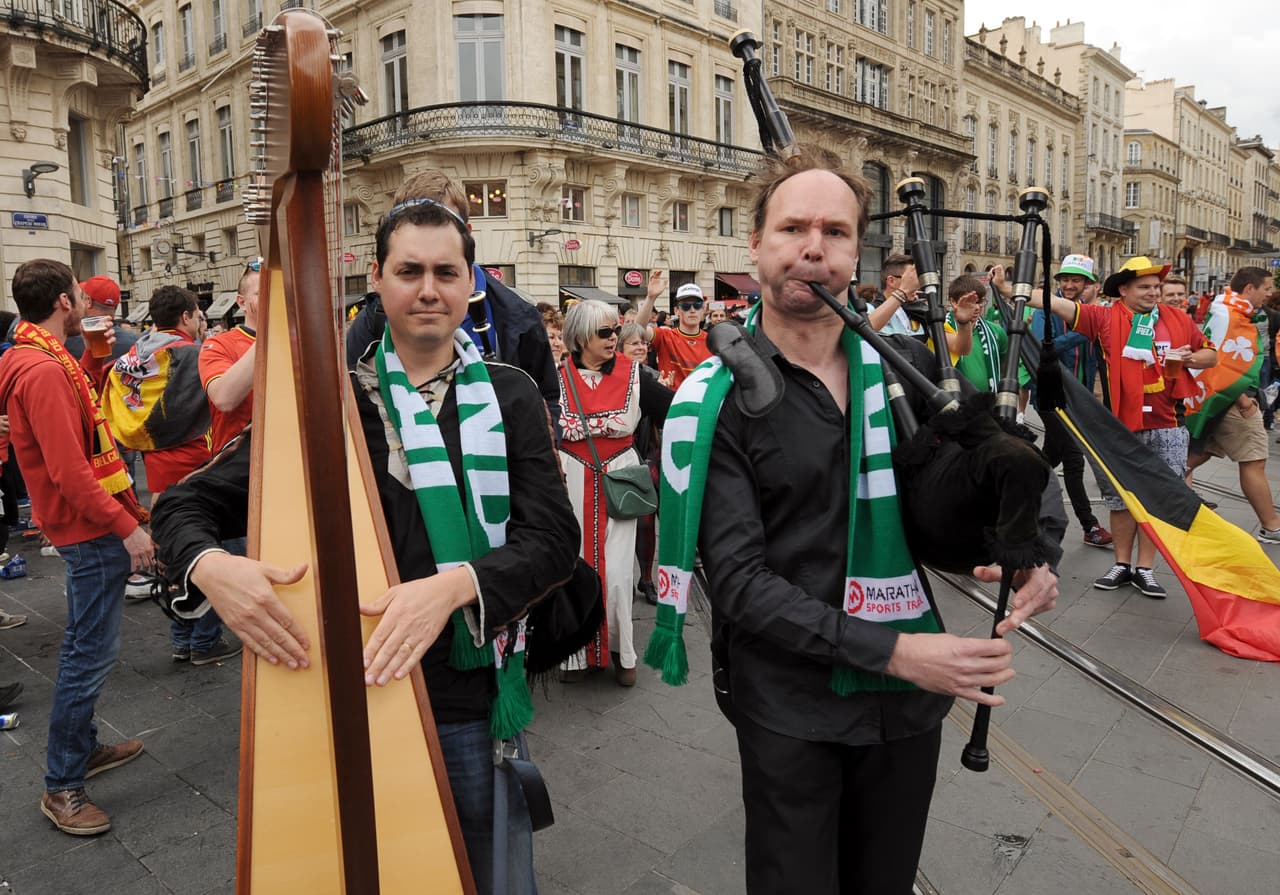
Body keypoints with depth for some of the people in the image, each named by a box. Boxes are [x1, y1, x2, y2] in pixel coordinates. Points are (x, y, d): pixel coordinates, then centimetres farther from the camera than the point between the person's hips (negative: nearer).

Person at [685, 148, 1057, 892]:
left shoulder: (911, 365, -2)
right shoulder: (718, 399, -12)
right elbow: (740, 581, -17)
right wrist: (891, 650, -22)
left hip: (909, 700, 4)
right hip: (790, 709, -3)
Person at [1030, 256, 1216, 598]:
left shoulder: (1178, 319, 7)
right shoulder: (1107, 317, -2)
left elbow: (1211, 355, 16)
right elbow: (1056, 304, -10)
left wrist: (1191, 358, -6)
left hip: (1166, 425, 2)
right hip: (1122, 424, -2)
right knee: (1121, 497, 8)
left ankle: (1145, 568, 19)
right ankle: (1122, 564, 22)